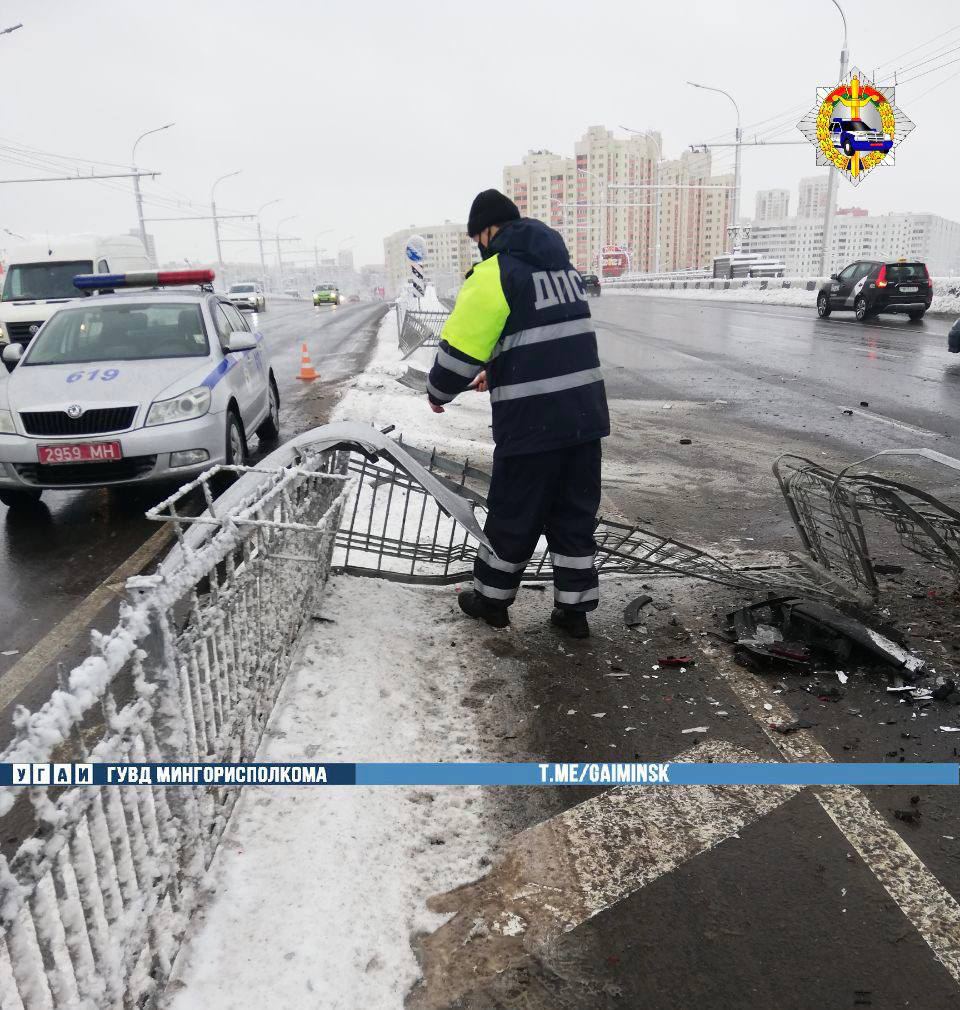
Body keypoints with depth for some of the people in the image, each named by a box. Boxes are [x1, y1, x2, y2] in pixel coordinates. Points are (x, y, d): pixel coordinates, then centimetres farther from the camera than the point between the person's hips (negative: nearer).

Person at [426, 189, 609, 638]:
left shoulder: (495, 273, -9)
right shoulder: (561, 264, 16)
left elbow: (460, 347, -11)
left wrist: (438, 392, 8)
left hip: (531, 421, -7)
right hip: (585, 412, 7)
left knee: (513, 516, 10)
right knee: (575, 513, 15)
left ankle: (491, 599, 28)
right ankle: (574, 607, 24)